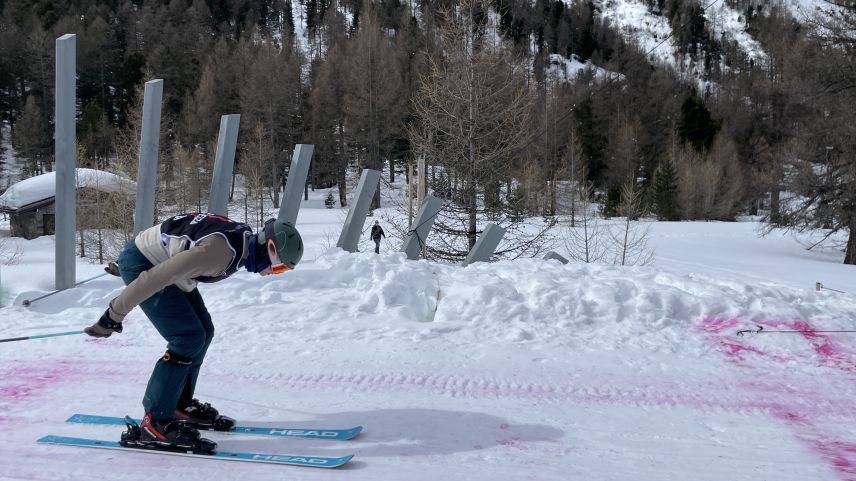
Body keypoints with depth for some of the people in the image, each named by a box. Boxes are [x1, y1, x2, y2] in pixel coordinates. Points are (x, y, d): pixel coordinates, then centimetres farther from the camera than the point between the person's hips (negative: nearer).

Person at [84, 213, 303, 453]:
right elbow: (156, 278, -31)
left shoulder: (246, 238, -2)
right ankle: (154, 423, -9)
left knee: (203, 331, 9)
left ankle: (180, 404, 22)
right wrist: (115, 315, -23)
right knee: (189, 338, -15)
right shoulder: (220, 251, -32)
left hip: (162, 261, 10)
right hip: (141, 264, -10)